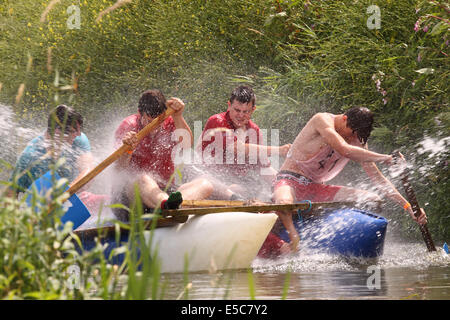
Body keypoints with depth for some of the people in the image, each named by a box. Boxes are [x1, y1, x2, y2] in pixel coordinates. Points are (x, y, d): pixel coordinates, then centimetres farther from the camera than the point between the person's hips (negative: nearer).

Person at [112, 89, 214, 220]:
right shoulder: (128, 126, -2)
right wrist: (127, 150, -33)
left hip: (166, 191, 4)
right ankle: (167, 204, -72)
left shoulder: (170, 123, 6)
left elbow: (188, 144, -15)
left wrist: (178, 117, -24)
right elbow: (120, 170, -13)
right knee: (143, 179, -37)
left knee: (204, 185, -20)